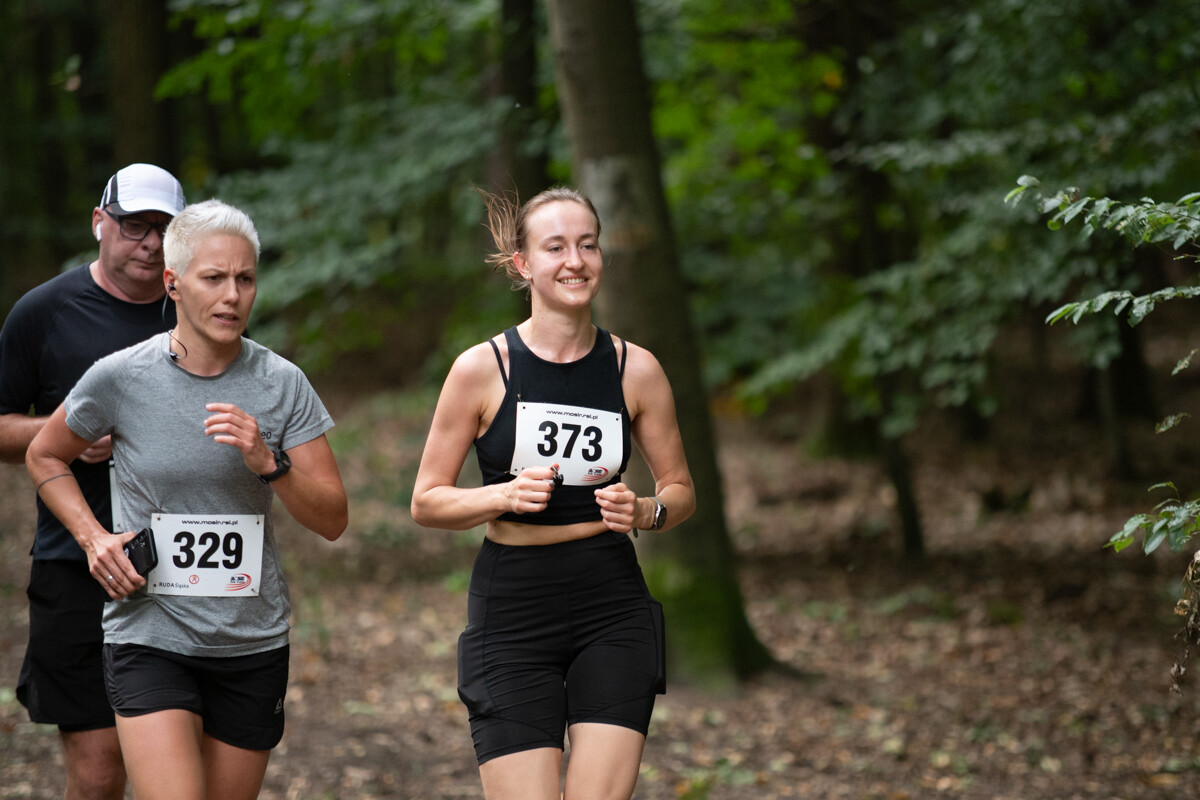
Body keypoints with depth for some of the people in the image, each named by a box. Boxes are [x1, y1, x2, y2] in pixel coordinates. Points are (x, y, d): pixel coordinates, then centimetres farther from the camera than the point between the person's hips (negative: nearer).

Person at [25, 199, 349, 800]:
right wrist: (93, 537, -4)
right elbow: (44, 457, 12)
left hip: (253, 644, 3)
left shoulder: (282, 385, -2)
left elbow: (332, 520, -2)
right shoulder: (119, 378, -6)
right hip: (150, 638, -2)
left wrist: (266, 462, -19)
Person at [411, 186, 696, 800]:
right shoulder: (482, 369, -3)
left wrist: (644, 512, -10)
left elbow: (681, 491, 13)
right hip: (511, 610, -2)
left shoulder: (636, 370, 3)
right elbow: (426, 502, 1)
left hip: (613, 612, 2)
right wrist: (505, 496, -17)